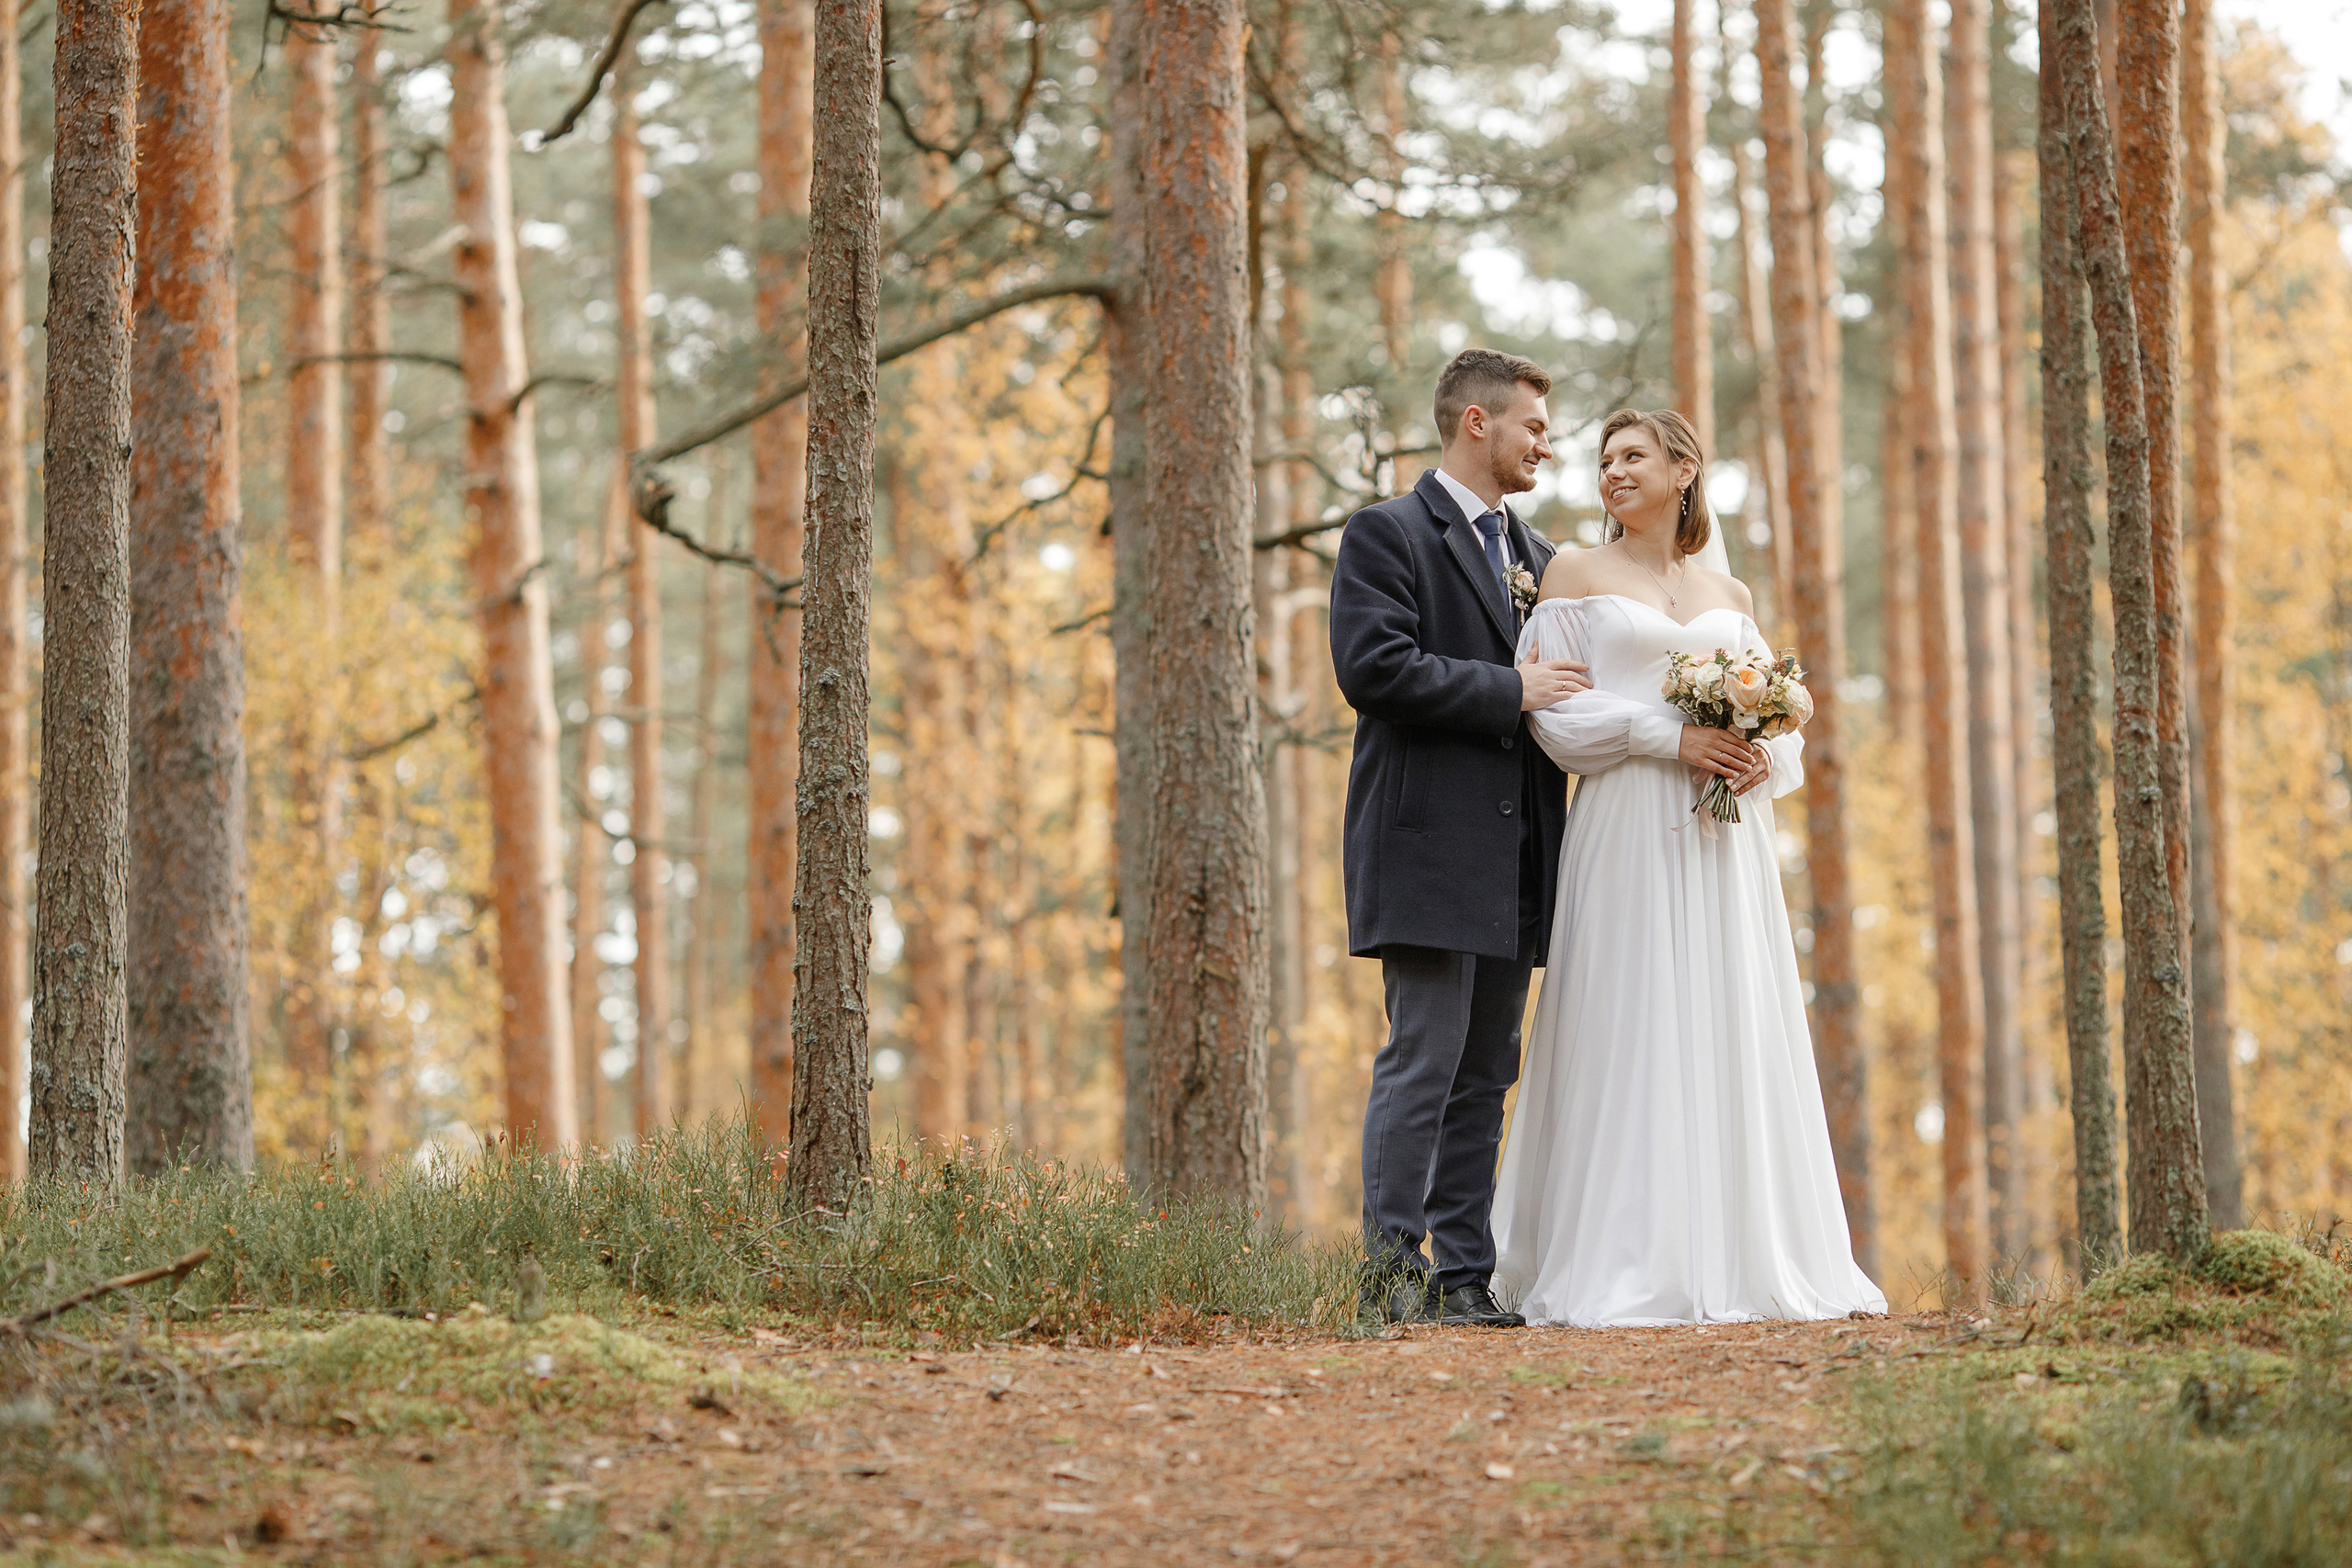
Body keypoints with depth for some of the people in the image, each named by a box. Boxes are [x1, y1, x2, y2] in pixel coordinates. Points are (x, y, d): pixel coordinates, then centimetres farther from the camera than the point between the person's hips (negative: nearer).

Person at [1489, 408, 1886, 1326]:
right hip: (1628, 832, -4)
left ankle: (1742, 1260, 6)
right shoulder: (1576, 574, 6)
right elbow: (1553, 707, -3)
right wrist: (1668, 739, -14)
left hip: (1724, 840, 4)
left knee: (1735, 1035, 2)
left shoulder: (1730, 595, 18)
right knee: (1631, 1038, -8)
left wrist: (1764, 758, -6)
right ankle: (1630, 1273, -7)